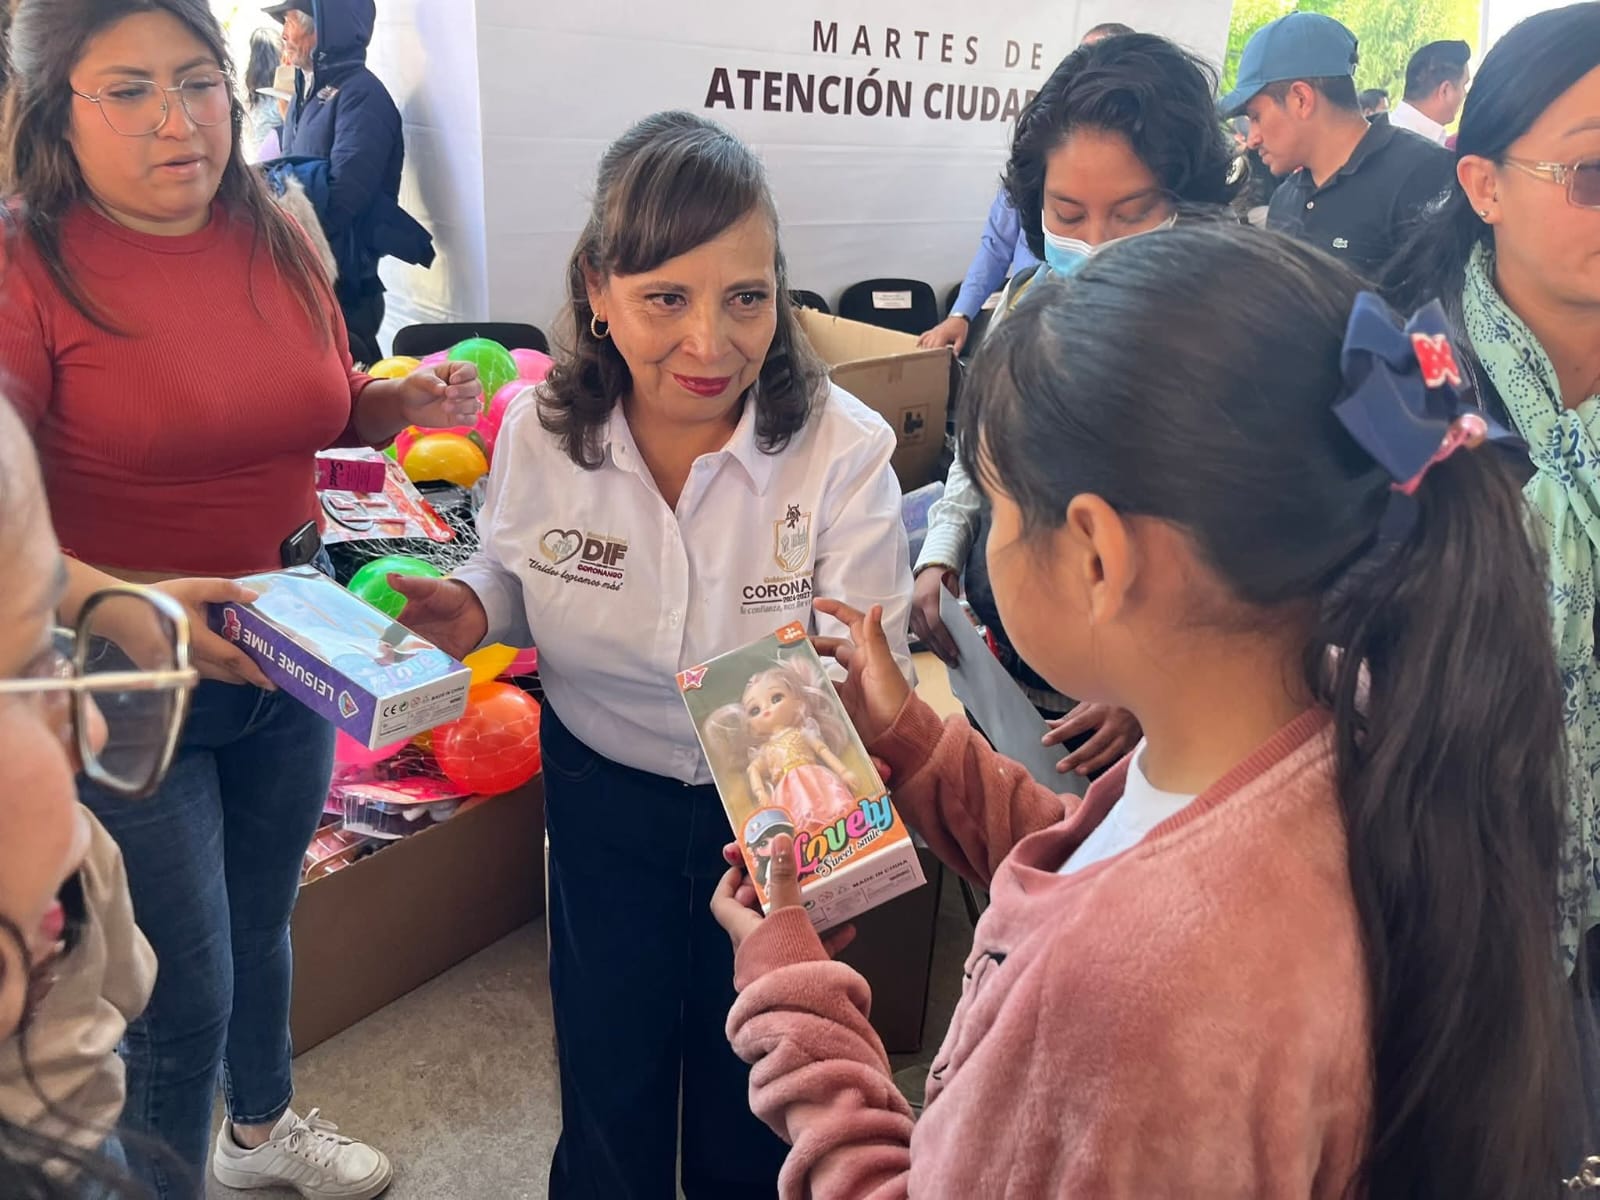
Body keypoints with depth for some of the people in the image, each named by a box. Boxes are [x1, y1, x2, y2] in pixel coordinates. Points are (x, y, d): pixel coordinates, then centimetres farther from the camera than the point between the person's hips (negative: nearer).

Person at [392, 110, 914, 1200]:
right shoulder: (540, 433, -15)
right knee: (607, 1064, 24)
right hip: (604, 792, 2)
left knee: (751, 1096, 23)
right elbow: (512, 578, 4)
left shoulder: (844, 451, -24)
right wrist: (470, 611, -18)